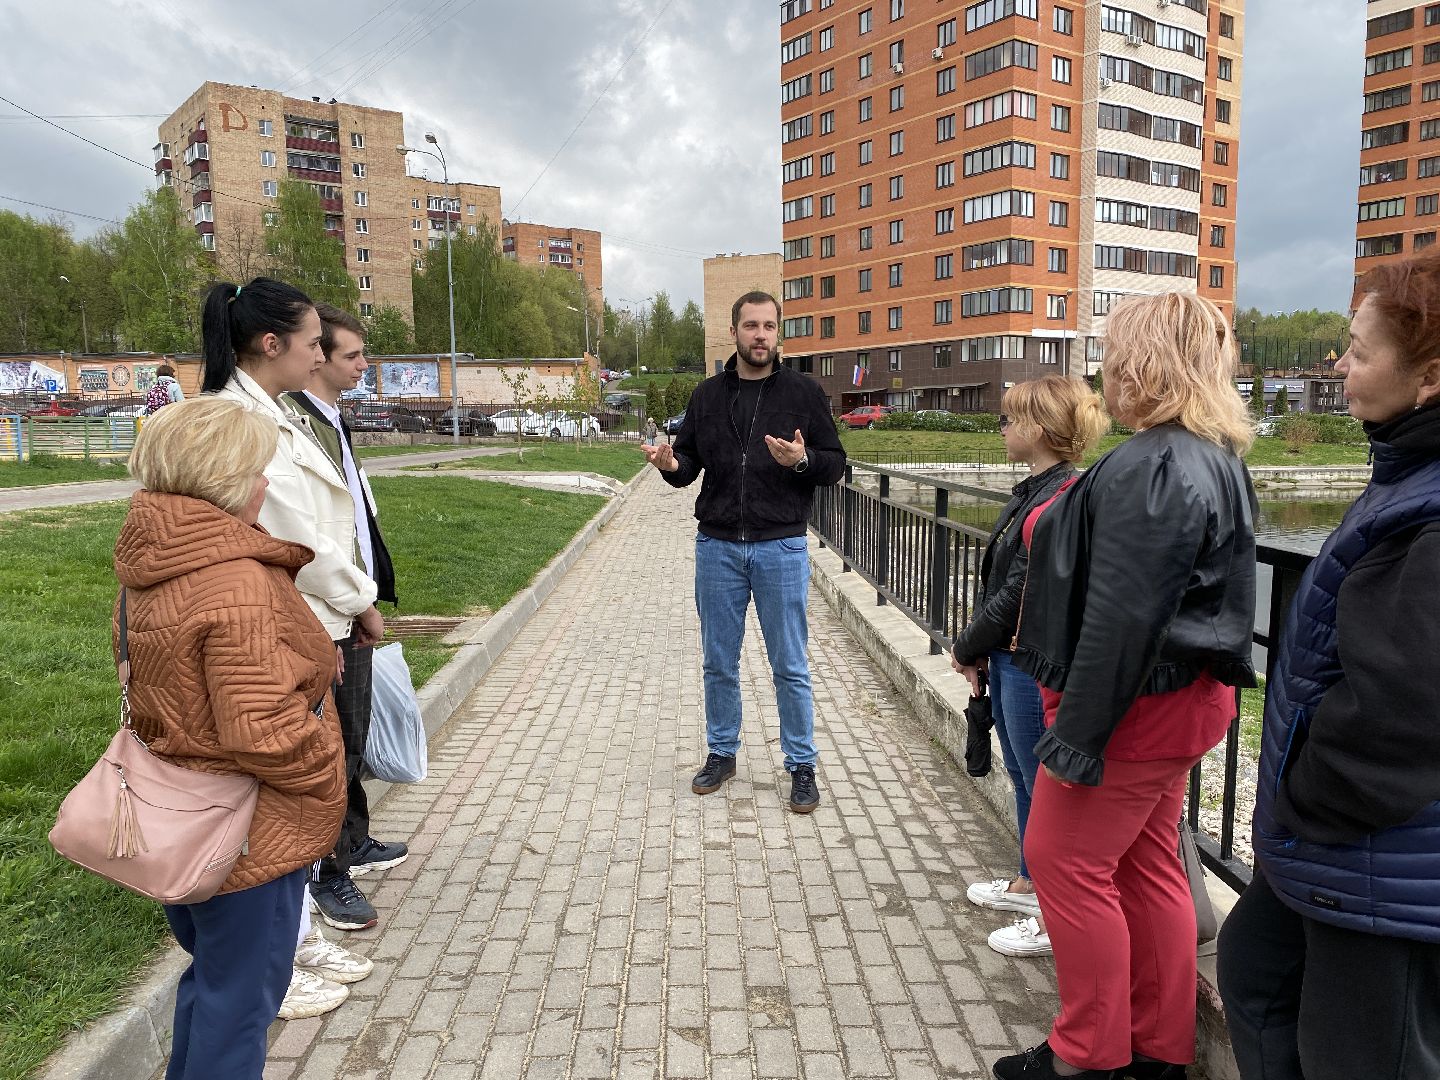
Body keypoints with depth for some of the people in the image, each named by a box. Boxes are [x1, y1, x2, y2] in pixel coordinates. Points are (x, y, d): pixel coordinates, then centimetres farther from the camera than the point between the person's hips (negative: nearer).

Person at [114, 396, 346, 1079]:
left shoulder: (151, 562, 0)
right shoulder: (237, 584, -30)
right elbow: (263, 733, -31)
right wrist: (326, 772, -13)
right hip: (249, 835, -9)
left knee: (210, 970, 29)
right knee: (241, 994, 11)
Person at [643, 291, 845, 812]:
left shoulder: (803, 392, -1)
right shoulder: (708, 395, 7)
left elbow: (835, 464, 0)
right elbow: (688, 464, 12)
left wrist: (803, 460, -21)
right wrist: (671, 465, -12)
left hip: (781, 548, -2)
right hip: (717, 546, 3)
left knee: (790, 666, 5)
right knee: (719, 662, 12)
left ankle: (802, 766, 19)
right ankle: (721, 752, 30)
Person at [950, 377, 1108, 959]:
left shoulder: (1060, 500, -22)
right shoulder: (1031, 491, 9)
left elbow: (1019, 592, -22)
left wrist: (966, 646, -9)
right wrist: (978, 649, 5)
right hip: (1008, 658, 10)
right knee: (1021, 774, 22)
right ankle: (1029, 882, 40)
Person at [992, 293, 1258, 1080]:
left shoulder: (1150, 468, -22)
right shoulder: (1217, 459, 11)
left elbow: (1120, 618, -25)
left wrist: (1078, 731, -20)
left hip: (1136, 708, -10)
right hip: (1183, 698, 10)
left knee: (1064, 860, 3)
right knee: (1147, 866, 18)